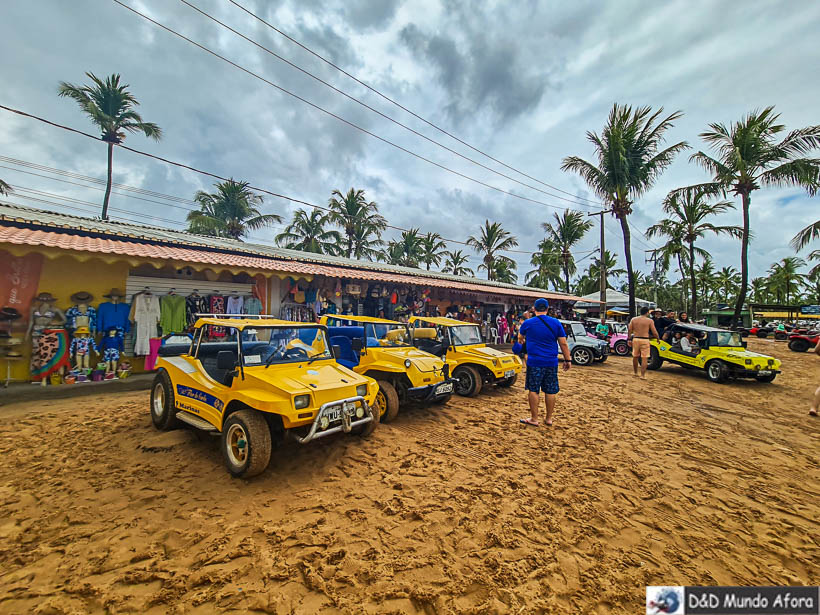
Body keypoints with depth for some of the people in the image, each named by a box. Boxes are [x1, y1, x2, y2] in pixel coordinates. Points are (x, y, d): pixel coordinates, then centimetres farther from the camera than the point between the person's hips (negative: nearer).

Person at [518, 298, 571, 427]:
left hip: (534, 362, -2)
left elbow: (520, 338, 20)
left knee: (533, 390, 5)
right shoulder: (556, 323, 1)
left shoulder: (527, 323, -1)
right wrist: (567, 360, 9)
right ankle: (549, 418, 21)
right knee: (550, 391, 11)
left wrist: (521, 341, 43)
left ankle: (534, 419, 10)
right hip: (552, 363, 2)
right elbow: (563, 344, 0)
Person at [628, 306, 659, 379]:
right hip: (644, 340, -4)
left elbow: (630, 330, 3)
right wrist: (658, 339, 12)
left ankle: (635, 372, 30)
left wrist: (629, 339, 12)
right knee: (644, 358, 1)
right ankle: (643, 375, -1)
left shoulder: (633, 319, 4)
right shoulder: (649, 320, -5)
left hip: (635, 339, 4)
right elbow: (654, 332, -5)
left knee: (635, 356, 18)